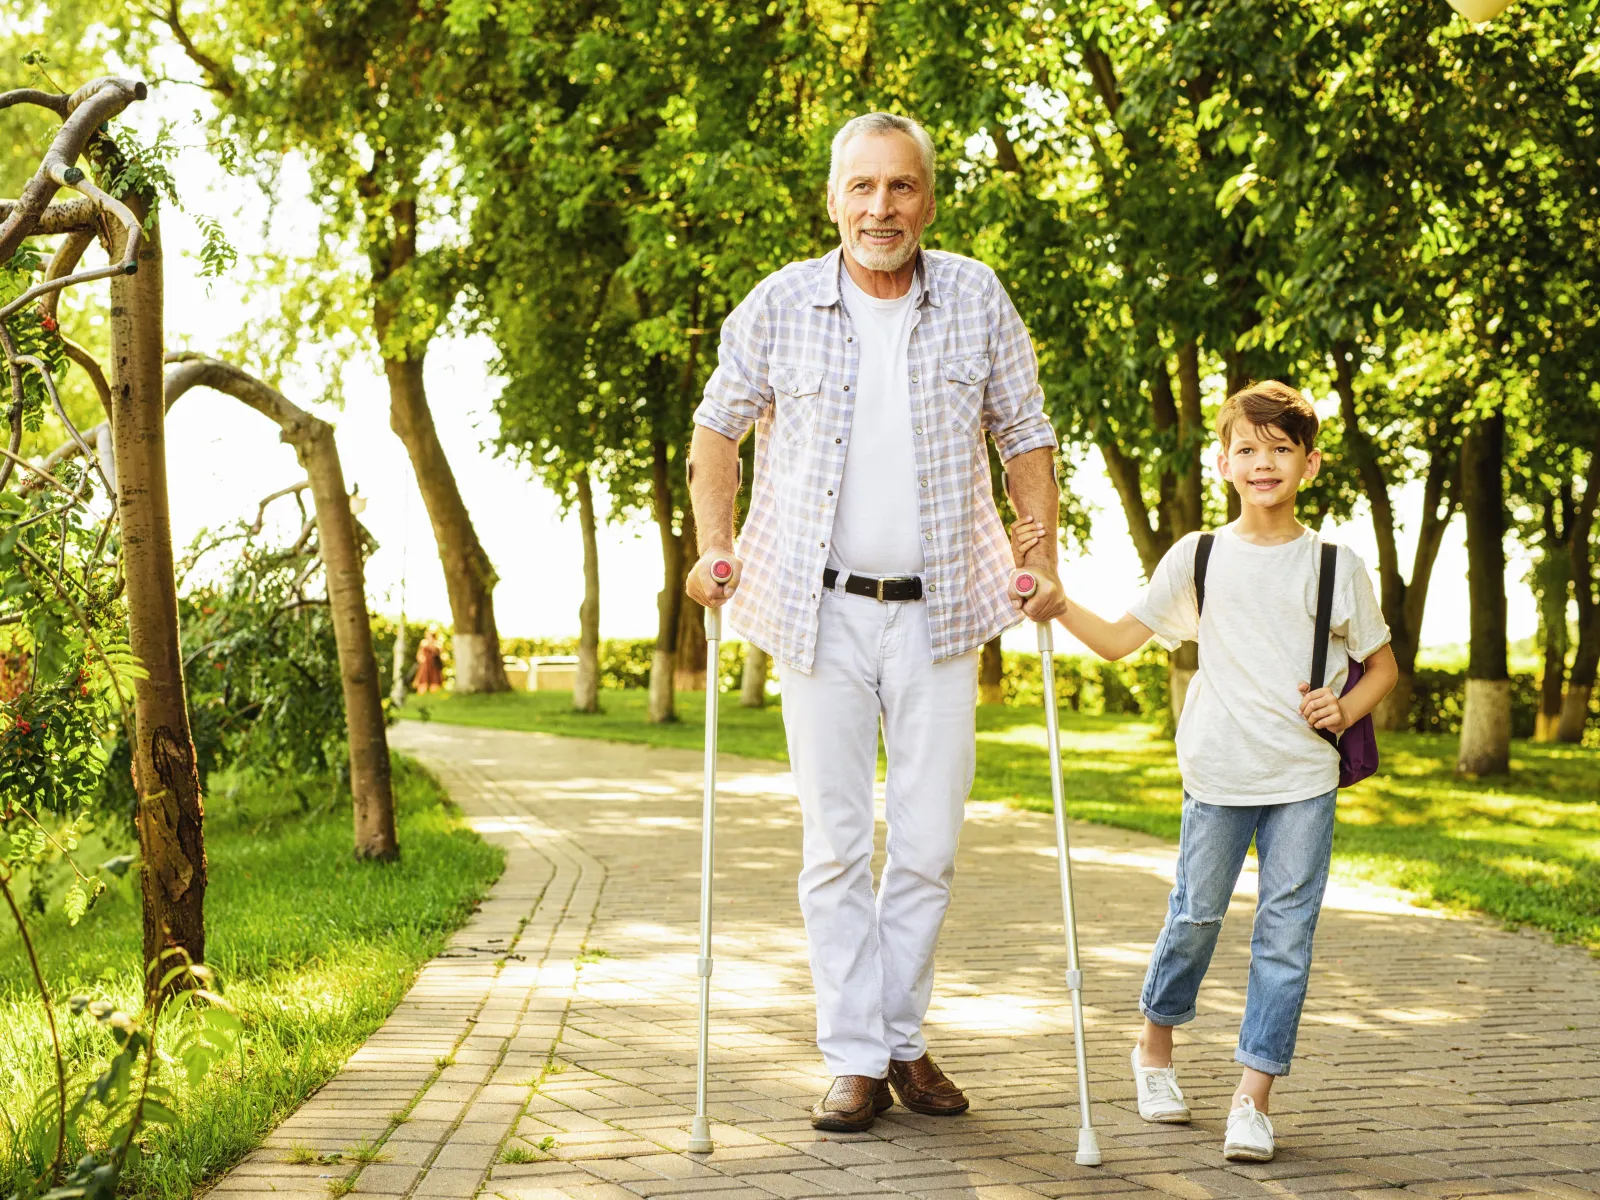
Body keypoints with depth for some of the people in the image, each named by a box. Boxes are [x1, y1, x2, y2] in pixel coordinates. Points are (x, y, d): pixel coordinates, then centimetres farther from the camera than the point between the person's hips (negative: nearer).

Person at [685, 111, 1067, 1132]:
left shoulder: (977, 299, 0)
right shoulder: (782, 305, -3)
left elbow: (1025, 434, 9)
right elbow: (719, 427, 10)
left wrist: (1044, 557, -1)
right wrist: (715, 544, -3)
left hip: (939, 613, 1)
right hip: (822, 611, -1)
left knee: (929, 843, 5)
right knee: (836, 844, 2)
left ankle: (906, 1039, 21)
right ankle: (856, 1059, 10)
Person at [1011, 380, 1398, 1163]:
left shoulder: (1338, 567, 2)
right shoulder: (1196, 558, 2)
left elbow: (1382, 665, 13)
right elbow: (1118, 640, 3)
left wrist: (1345, 709, -6)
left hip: (1305, 781, 0)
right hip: (1217, 775, 0)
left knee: (1286, 931, -2)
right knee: (1195, 915, 9)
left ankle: (1253, 1098, 3)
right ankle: (1155, 1047, 33)